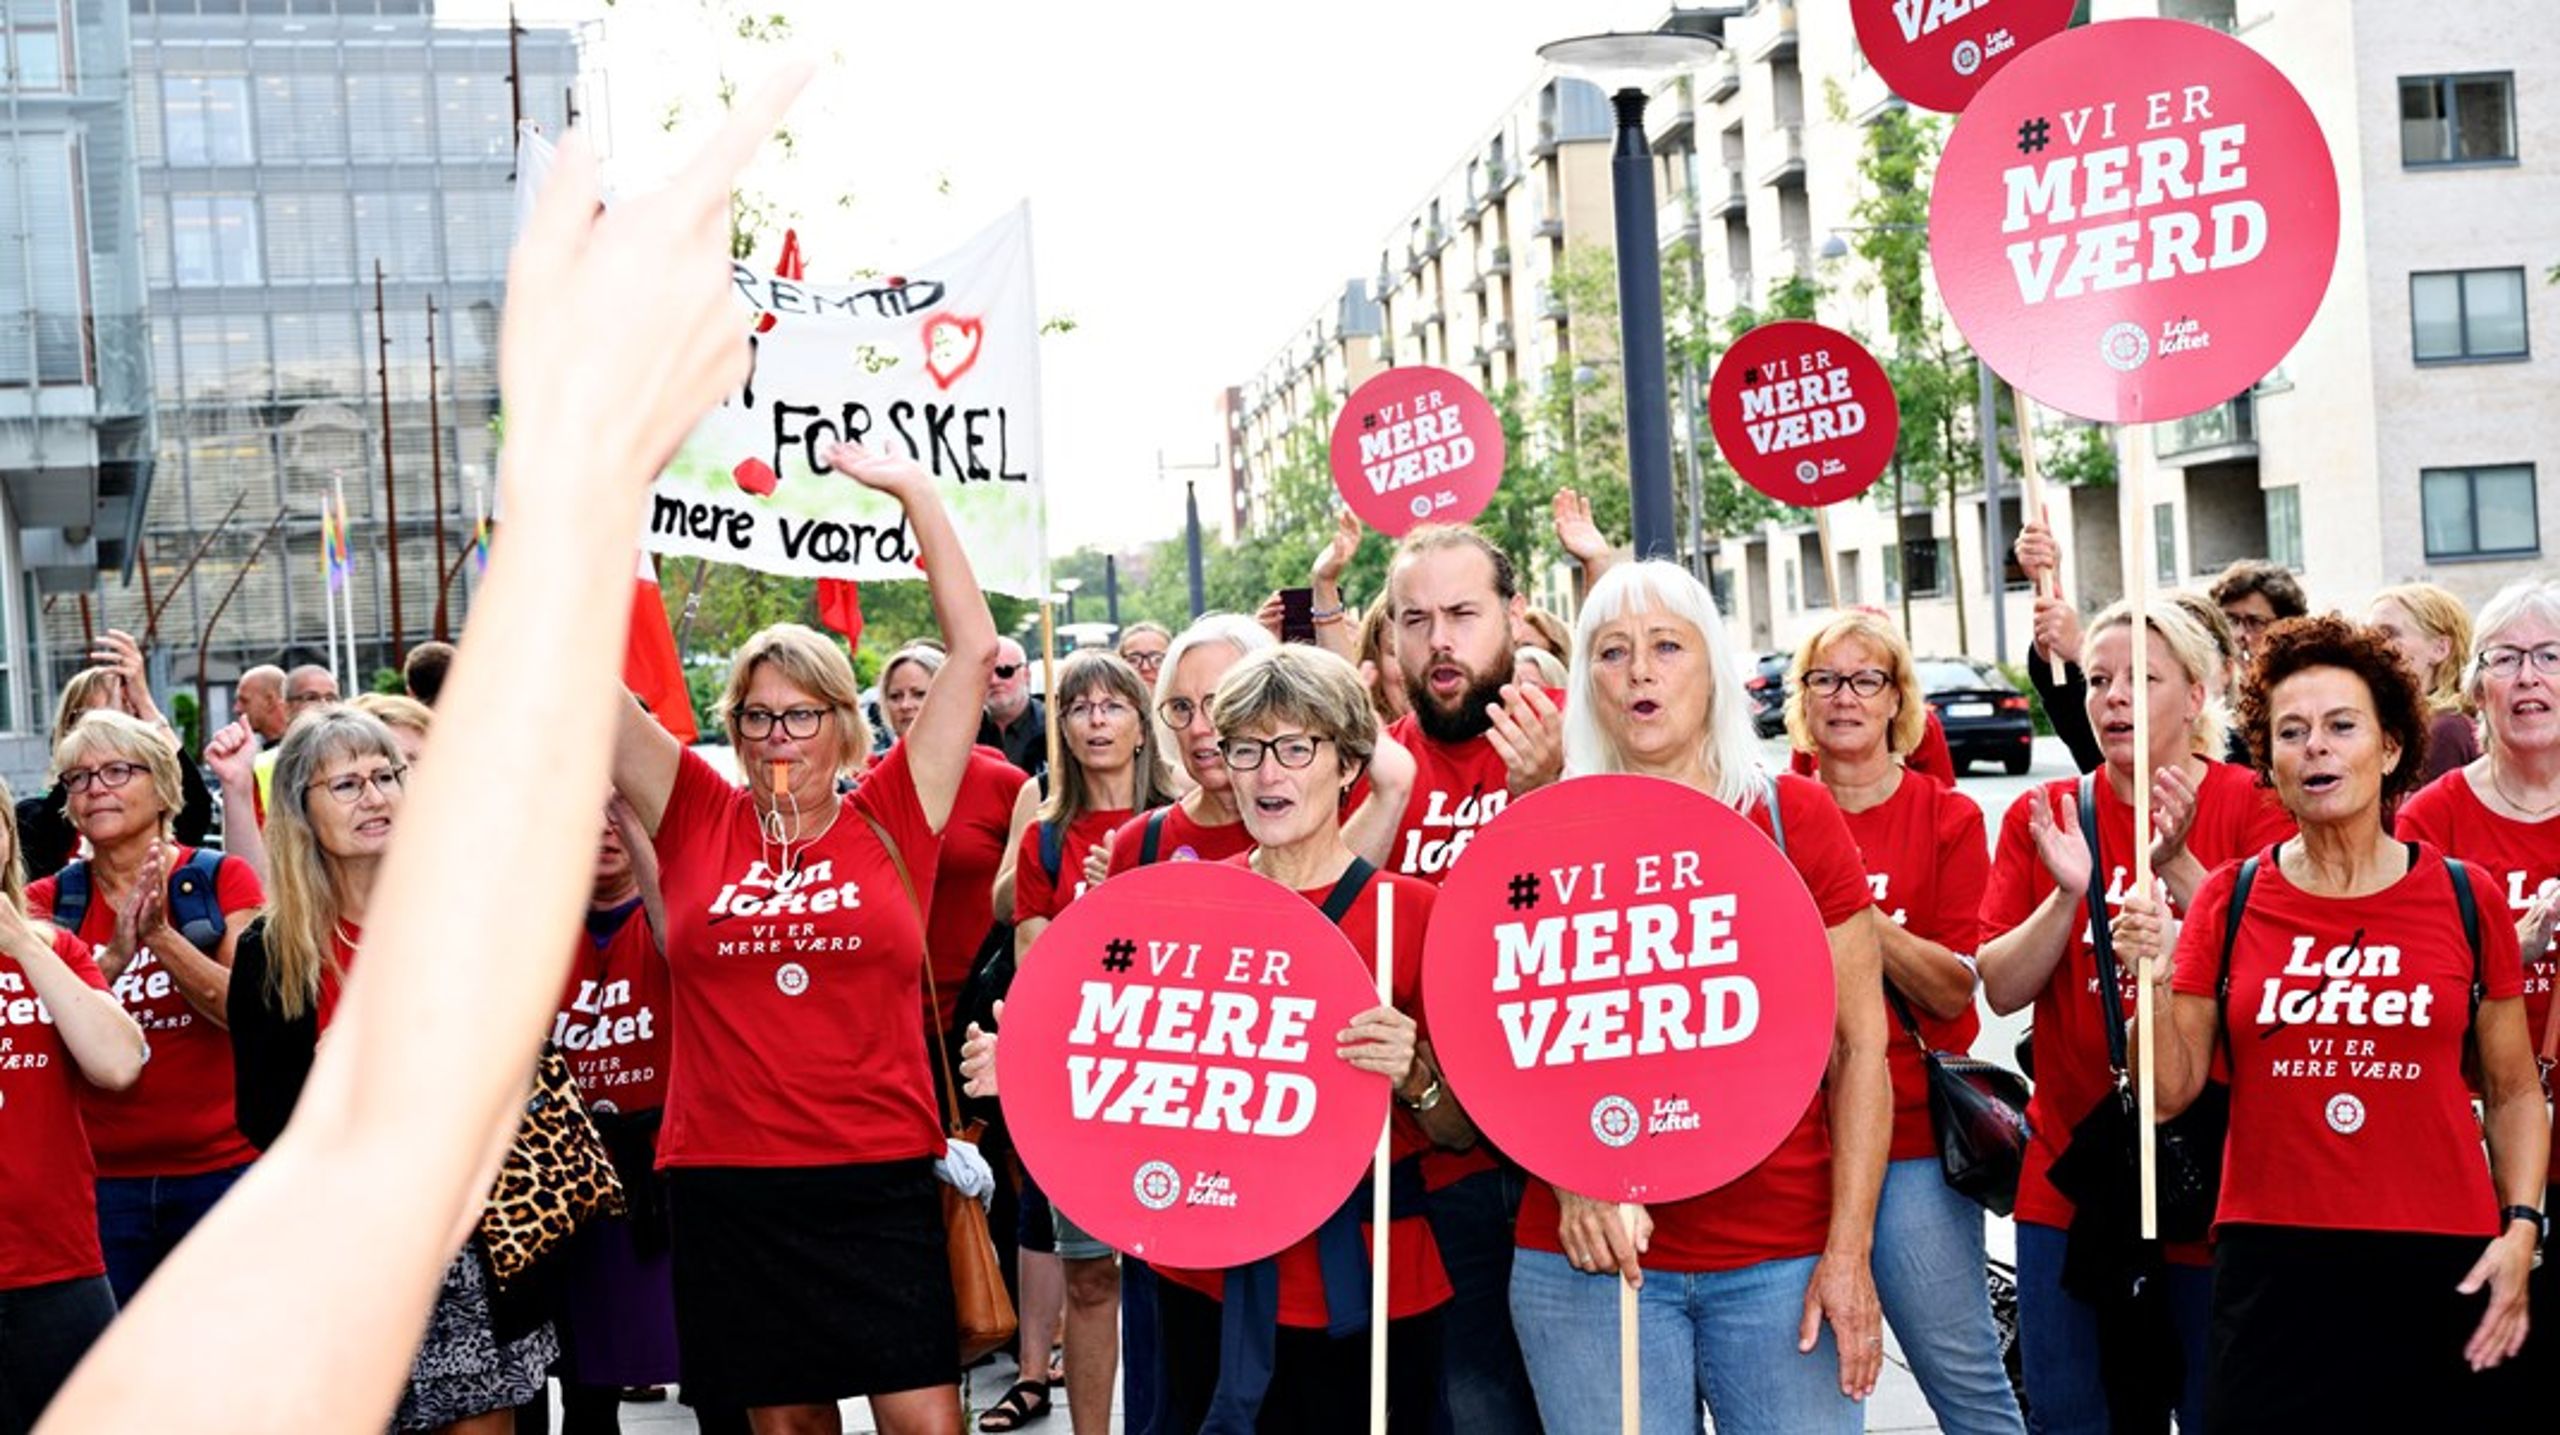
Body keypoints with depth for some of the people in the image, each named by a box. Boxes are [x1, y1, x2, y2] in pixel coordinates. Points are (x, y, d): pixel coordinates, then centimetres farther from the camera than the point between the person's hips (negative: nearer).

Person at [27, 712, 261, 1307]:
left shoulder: (221, 880, 0)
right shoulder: (48, 901, 6)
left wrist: (160, 935, -23)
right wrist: (117, 952, -23)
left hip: (221, 1164, -2)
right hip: (100, 1176, 2)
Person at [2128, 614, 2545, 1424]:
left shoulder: (2466, 899, 1)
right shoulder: (2229, 902, 1)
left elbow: (2514, 1093, 8)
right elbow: (2172, 1094, 0)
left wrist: (2521, 1230, -3)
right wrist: (2155, 981, -15)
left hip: (2440, 1267, 0)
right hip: (2271, 1266, 0)